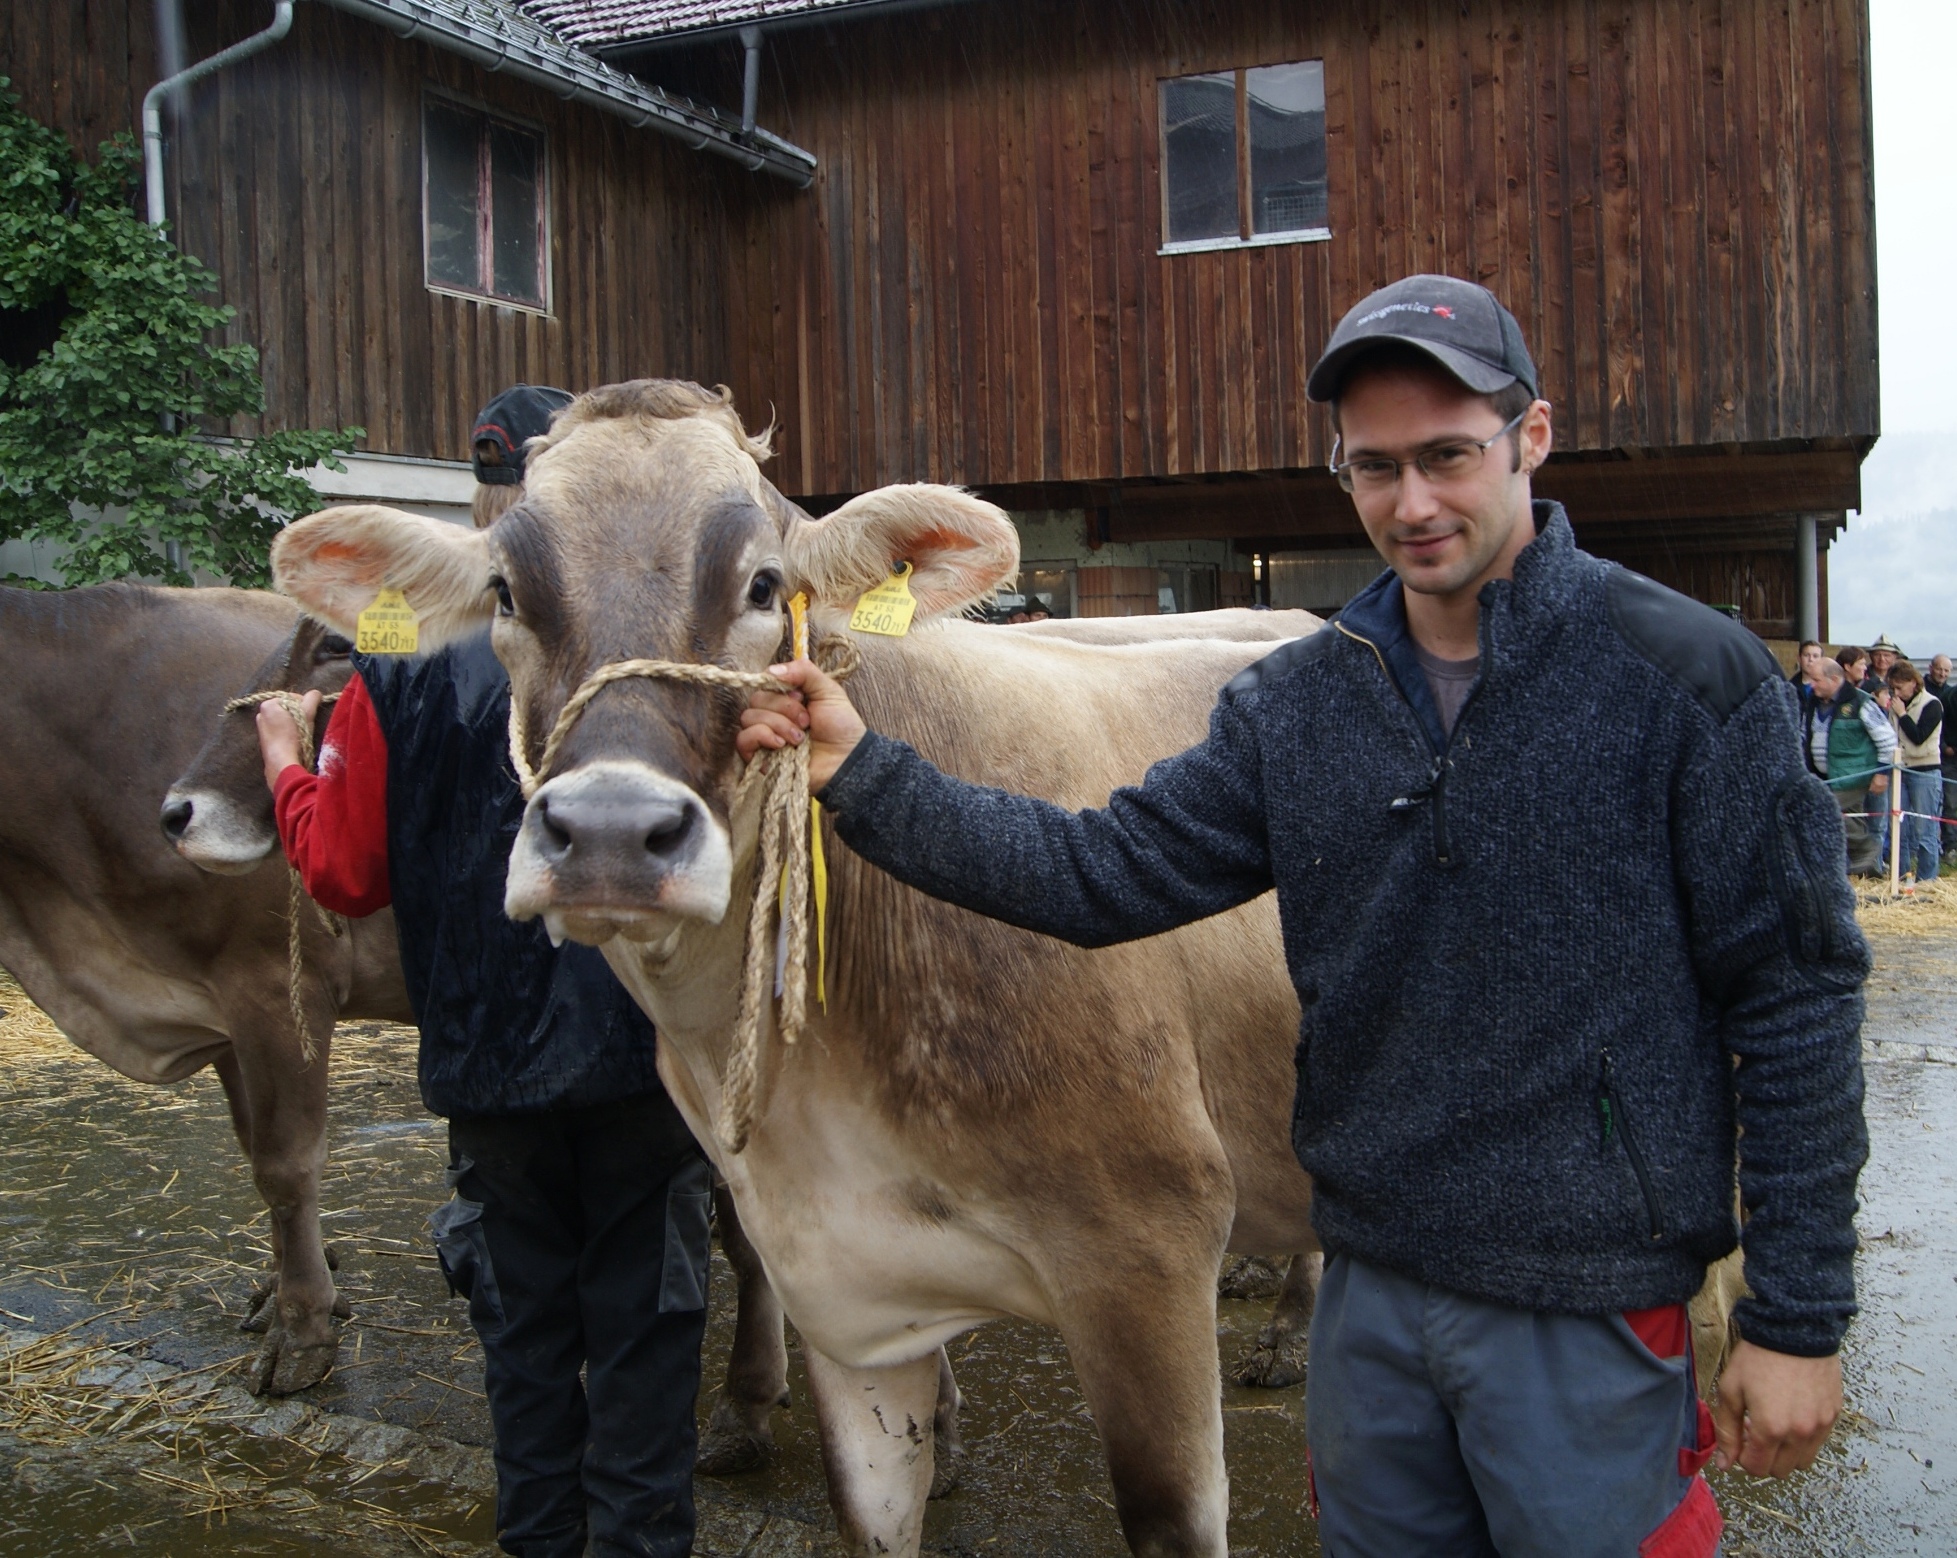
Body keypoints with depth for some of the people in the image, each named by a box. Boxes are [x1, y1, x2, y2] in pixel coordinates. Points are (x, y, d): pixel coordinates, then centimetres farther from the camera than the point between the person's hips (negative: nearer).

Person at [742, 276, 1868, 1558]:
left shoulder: (1689, 675, -11)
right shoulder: (1299, 704, 2)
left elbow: (1796, 994, -9)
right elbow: (1108, 872, -1)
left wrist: (1799, 1319, -9)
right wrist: (865, 777, -8)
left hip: (1589, 1314, -4)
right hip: (1369, 1287, 5)